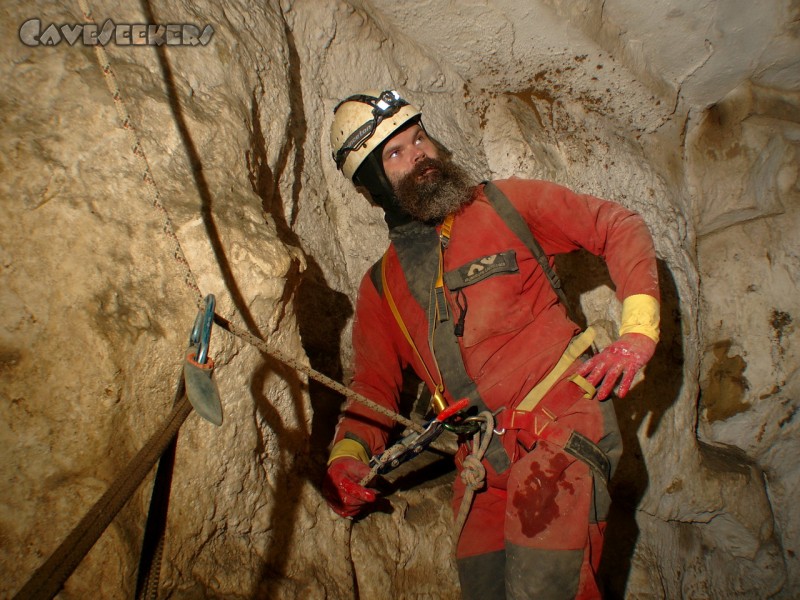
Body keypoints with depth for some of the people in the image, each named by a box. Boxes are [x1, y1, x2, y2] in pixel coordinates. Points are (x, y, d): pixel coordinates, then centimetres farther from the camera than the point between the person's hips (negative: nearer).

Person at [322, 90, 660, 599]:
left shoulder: (507, 205, 5)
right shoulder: (380, 289, 13)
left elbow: (618, 226, 6)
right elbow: (373, 387, 14)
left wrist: (639, 331, -7)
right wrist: (347, 457, -6)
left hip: (561, 429, -4)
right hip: (483, 462, 4)